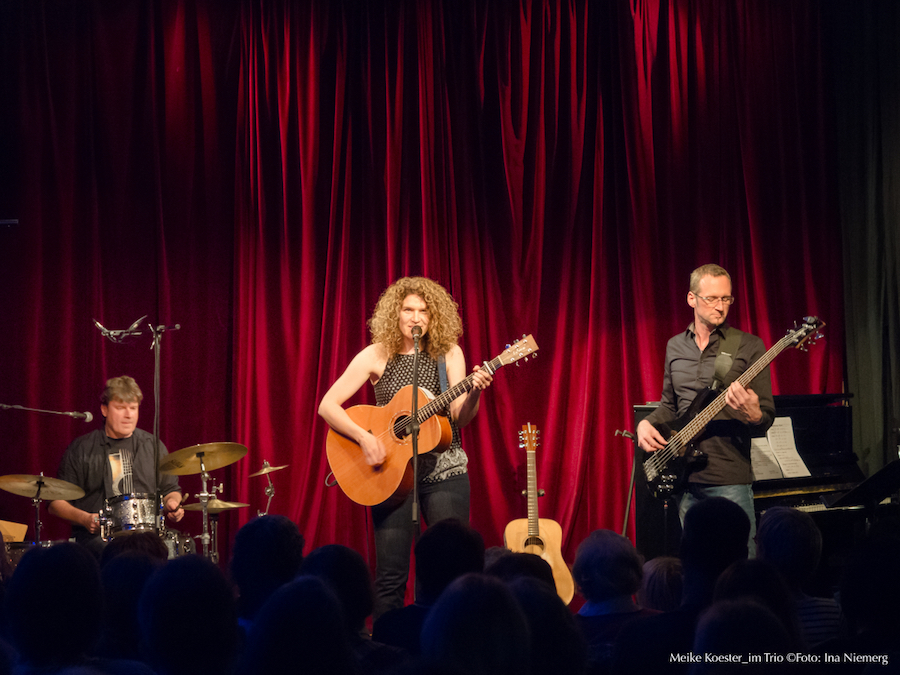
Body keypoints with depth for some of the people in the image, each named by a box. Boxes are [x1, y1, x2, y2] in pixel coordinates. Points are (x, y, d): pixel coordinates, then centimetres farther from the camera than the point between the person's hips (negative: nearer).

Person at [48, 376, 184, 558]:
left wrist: (172, 503, 1)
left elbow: (170, 489, 25)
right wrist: (84, 518, -11)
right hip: (95, 534, -3)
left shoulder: (153, 446, 17)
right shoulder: (80, 449, 7)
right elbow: (56, 503, 8)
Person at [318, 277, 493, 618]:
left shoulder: (448, 354, 3)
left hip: (444, 471, 1)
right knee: (390, 576, -1)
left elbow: (460, 418, -4)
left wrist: (474, 393, -24)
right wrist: (364, 437, -18)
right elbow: (327, 406, -4)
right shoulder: (378, 355, -1)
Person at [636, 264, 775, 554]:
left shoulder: (748, 346, -1)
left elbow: (767, 419, -3)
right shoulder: (675, 347, 13)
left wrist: (753, 415, -26)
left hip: (730, 478, -5)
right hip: (686, 477, 5)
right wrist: (646, 423, 4)